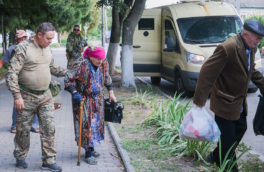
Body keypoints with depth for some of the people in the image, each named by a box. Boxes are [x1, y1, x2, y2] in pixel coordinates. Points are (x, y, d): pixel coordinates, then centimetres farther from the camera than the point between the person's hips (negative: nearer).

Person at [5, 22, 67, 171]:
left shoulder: (47, 48, 6)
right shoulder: (23, 49, -15)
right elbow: (11, 74, -18)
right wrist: (17, 96, -23)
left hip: (45, 96, 5)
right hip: (27, 97, -5)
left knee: (49, 128, 0)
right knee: (23, 129, 7)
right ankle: (20, 158, 27)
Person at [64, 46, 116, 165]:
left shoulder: (103, 63, -2)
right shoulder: (81, 64, -21)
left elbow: (107, 78, 16)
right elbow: (68, 79, -19)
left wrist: (111, 92, 14)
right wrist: (74, 93, -27)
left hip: (98, 98, 6)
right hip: (83, 99, -6)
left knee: (97, 123, 13)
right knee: (86, 125, -6)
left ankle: (91, 148, 29)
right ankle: (88, 154, 1)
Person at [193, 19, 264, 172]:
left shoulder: (251, 48, 0)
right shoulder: (228, 48, -28)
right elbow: (207, 73, -25)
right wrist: (200, 100, -23)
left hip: (240, 102, 9)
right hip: (225, 102, -9)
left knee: (240, 130, 18)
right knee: (228, 136, 2)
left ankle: (217, 157, 36)